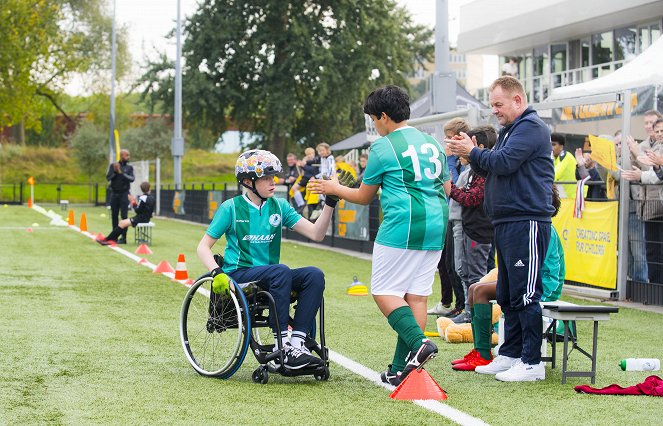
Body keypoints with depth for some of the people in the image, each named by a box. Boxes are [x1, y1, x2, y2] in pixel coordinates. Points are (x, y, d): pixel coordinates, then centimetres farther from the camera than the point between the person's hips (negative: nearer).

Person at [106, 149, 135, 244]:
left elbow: (132, 179, -9)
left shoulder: (129, 167, 4)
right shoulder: (112, 165, 6)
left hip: (124, 194, -2)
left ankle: (123, 237, -8)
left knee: (124, 215, -8)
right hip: (114, 193, 2)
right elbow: (108, 178, -2)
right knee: (114, 215, 4)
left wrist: (121, 173, -18)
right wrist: (115, 171, -17)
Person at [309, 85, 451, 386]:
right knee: (416, 295, 5)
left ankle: (418, 342, -20)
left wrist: (335, 189, 22)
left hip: (401, 229, -7)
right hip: (435, 229, 7)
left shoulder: (383, 148, -4)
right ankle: (400, 369, 4)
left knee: (384, 291, 1)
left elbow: (364, 197, 5)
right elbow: (446, 189, 23)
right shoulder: (432, 144, 15)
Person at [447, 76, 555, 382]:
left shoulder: (531, 127, -10)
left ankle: (532, 362, -6)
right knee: (507, 295, 13)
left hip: (526, 222, -11)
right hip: (506, 223, 11)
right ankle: (511, 354, 21)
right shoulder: (510, 130, 22)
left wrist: (472, 152, -5)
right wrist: (472, 155, 4)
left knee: (525, 294, -9)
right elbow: (490, 170, 22)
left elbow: (503, 163, -20)